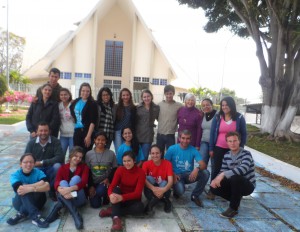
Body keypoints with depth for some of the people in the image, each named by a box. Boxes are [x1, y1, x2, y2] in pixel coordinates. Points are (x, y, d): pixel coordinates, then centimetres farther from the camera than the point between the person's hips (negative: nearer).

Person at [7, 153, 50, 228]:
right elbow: (19, 189, -27)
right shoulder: (15, 175, -6)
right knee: (24, 191, -31)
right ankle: (35, 216, -38)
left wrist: (31, 189, -37)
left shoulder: (38, 172, -5)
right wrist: (38, 184, -29)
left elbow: (47, 187, -24)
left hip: (37, 201, 0)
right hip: (20, 203, 0)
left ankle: (22, 214, -23)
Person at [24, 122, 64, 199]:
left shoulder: (55, 141, -9)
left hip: (50, 170, -2)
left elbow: (60, 157, -18)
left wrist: (42, 162, -19)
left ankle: (52, 190, -10)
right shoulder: (31, 143, -1)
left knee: (57, 166, -34)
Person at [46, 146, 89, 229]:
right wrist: (62, 191, -37)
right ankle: (76, 215, -43)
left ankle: (58, 207, -33)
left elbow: (84, 182, -16)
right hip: (65, 198, 2)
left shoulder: (84, 167, 2)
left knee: (76, 178, -23)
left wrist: (70, 189, -37)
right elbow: (56, 183, -12)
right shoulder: (63, 168, 6)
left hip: (78, 199, -1)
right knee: (63, 182, -28)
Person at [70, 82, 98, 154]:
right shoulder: (75, 102, 11)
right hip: (77, 131, 5)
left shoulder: (92, 104, -5)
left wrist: (89, 136, -17)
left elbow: (93, 122, -11)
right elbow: (72, 113, 29)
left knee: (86, 154, -5)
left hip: (87, 131, -5)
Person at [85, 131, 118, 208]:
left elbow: (114, 169, 0)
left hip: (105, 182, -1)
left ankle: (105, 196, 5)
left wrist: (108, 179, -15)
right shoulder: (89, 154, -3)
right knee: (95, 205, -6)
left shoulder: (111, 153, -5)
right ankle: (99, 195, 29)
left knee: (100, 191, -32)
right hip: (93, 182, 2)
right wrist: (90, 186, -7)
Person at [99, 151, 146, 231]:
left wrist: (122, 197, -38)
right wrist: (111, 195, -41)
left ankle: (112, 211, -21)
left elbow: (137, 193, -22)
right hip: (120, 198, 2)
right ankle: (116, 217, -38)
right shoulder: (120, 170, -8)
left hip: (133, 199, -2)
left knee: (140, 207, -33)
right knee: (116, 189, -28)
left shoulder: (140, 172, -16)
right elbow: (112, 186, -16)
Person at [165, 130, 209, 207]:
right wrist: (172, 175, -20)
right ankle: (176, 192, 8)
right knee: (180, 190, -35)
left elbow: (203, 165, -14)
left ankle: (195, 195, -2)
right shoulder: (172, 149, -8)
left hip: (188, 175, 3)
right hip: (176, 176, -3)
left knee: (205, 173, -23)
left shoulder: (193, 150, -5)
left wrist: (197, 169, -38)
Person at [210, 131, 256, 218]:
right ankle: (236, 199, 9)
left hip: (248, 185, -6)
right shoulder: (227, 156, 0)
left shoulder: (246, 154, -20)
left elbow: (243, 169, -38)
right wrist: (216, 179, -24)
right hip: (235, 184, 6)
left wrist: (223, 175, -44)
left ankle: (233, 208, -18)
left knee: (235, 178, -37)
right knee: (214, 187, -12)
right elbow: (222, 171, -1)